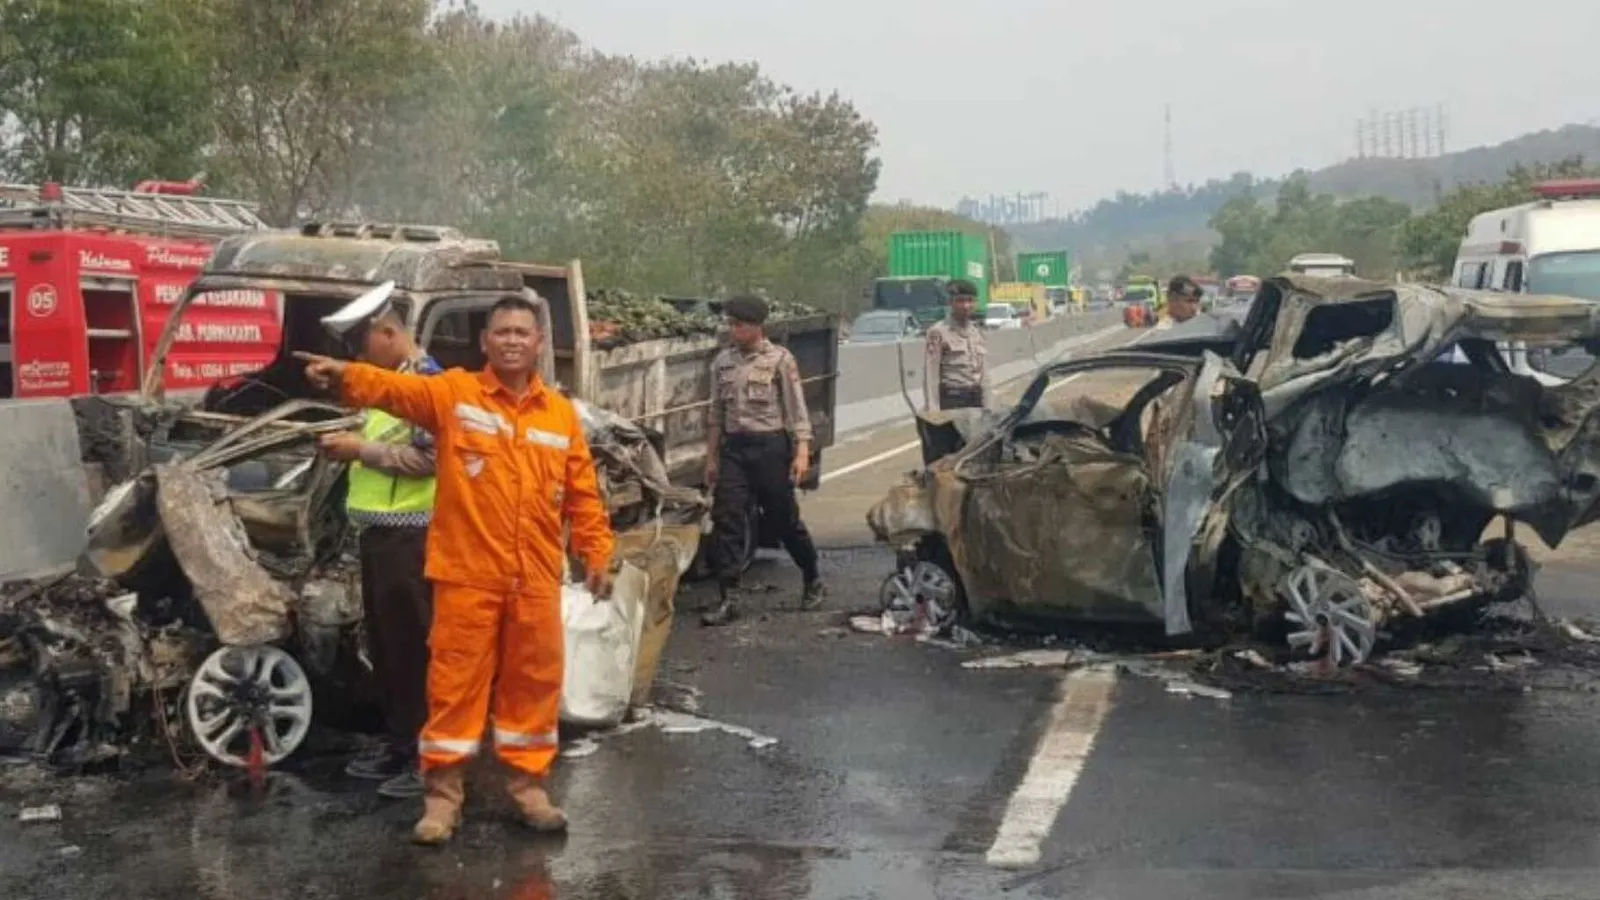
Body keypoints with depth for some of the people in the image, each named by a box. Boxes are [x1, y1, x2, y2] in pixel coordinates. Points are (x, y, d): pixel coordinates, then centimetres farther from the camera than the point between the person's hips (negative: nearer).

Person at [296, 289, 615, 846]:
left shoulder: (560, 413, 9)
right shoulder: (453, 393, 0)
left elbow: (582, 492, 12)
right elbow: (393, 388, -18)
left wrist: (597, 554, 7)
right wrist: (345, 375, -38)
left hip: (537, 577, 3)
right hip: (468, 574, -3)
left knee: (533, 679, 11)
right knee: (456, 680, 2)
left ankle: (528, 784, 25)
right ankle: (443, 792, 13)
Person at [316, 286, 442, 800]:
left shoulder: (428, 381, -12)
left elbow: (426, 457, -20)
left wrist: (361, 449, -16)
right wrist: (352, 448, 4)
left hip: (410, 536, -10)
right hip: (380, 533, 10)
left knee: (413, 648, -5)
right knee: (384, 646, 15)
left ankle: (426, 756, 2)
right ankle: (398, 743, 25)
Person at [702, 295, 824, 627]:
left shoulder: (779, 359, -5)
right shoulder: (723, 362, 9)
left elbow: (796, 409, -6)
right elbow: (716, 412, 14)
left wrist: (802, 452, -14)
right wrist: (711, 457, 12)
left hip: (770, 445, -4)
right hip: (734, 447, 4)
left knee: (785, 518, 6)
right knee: (726, 519, -5)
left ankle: (813, 581, 28)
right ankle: (726, 600, -2)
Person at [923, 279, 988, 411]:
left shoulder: (977, 332, 13)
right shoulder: (938, 332, -7)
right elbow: (930, 375, -12)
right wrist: (933, 412, -18)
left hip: (976, 399, 7)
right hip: (951, 400, -7)